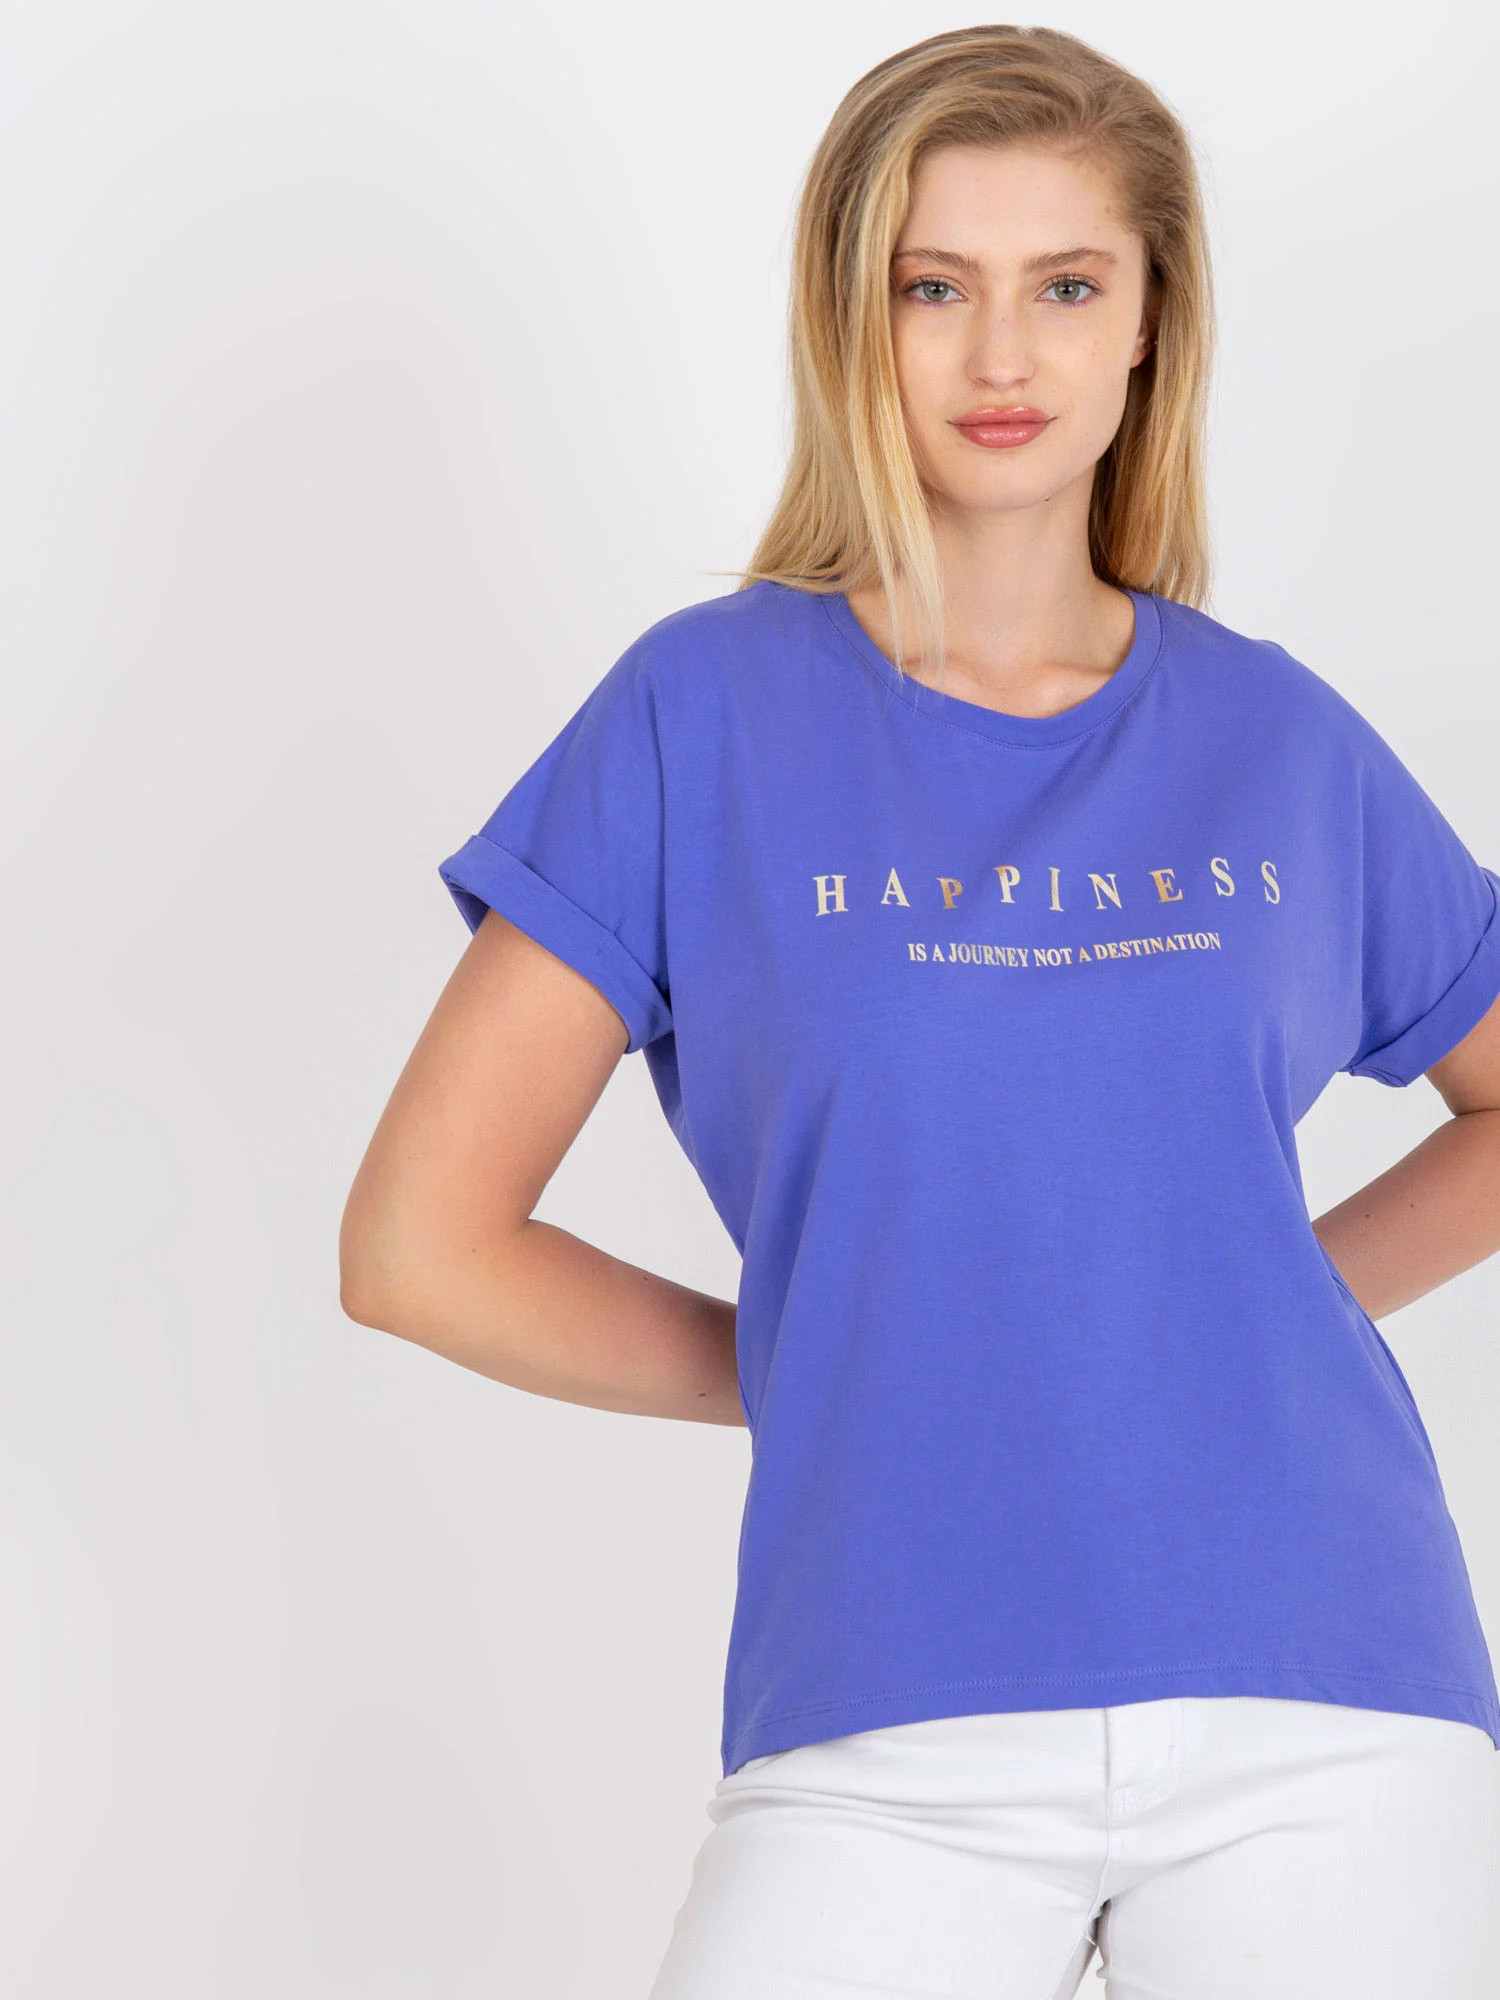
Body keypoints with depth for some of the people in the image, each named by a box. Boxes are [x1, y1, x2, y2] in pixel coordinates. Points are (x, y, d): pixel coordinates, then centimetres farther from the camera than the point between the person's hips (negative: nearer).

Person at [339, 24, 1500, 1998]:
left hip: (1324, 1698, 2)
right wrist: (825, 1372, 4)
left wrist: (1268, 1312, 8)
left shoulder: (1281, 742, 7)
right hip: (896, 1731, -2)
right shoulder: (709, 710, 1)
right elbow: (418, 1243, 0)